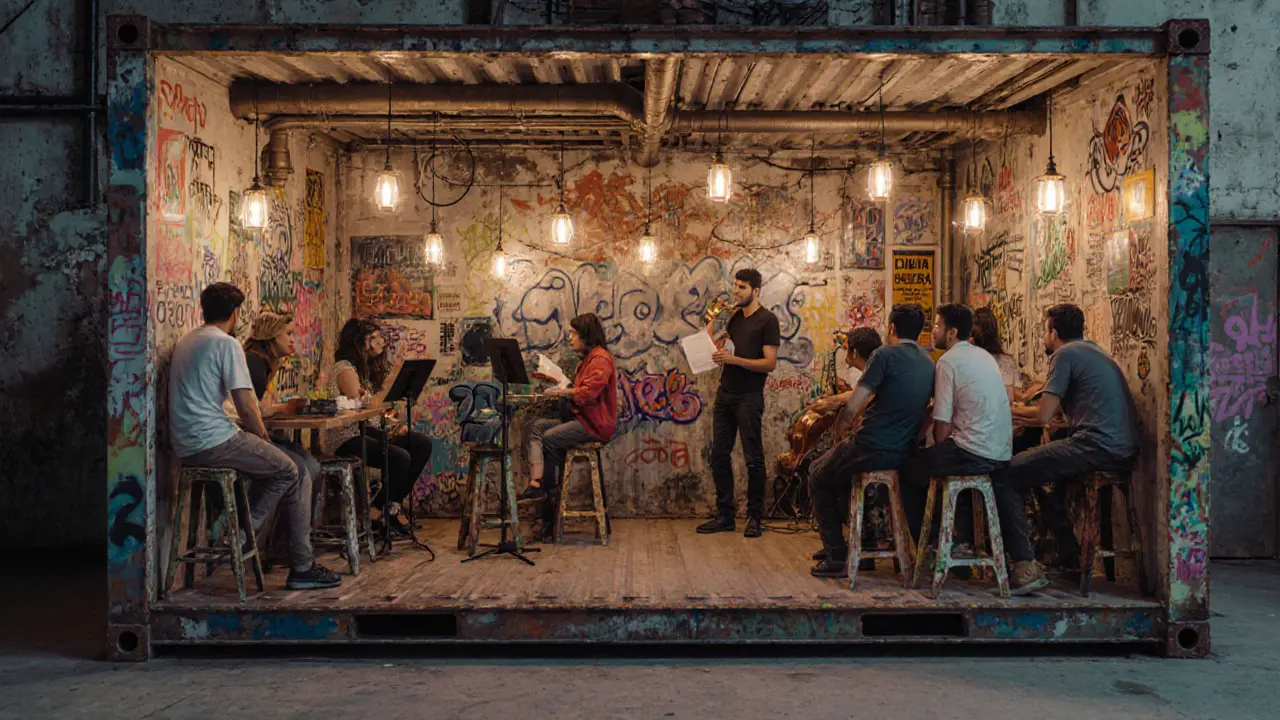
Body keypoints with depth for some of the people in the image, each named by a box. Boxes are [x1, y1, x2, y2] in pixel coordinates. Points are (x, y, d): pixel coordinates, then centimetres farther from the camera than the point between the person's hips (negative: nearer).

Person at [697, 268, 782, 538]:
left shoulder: (767, 321, -6)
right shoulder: (733, 315, 14)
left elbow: (770, 363, -13)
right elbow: (711, 347, 13)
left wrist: (734, 359, -20)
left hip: (749, 397, -7)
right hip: (725, 394, 7)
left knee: (753, 459, -1)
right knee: (719, 455, 6)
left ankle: (754, 518, 8)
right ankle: (725, 515, 13)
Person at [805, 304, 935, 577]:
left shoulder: (885, 355, -12)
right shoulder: (928, 364, 11)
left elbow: (853, 407, -15)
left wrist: (839, 425, 6)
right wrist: (833, 400, 29)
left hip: (872, 450, -7)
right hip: (902, 453, 7)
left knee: (818, 476, 20)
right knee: (842, 469, 34)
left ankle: (837, 557, 16)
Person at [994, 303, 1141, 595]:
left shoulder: (1065, 354, -2)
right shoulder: (1094, 352, 26)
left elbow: (1044, 416, -8)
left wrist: (1015, 410, 11)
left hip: (1097, 448, -10)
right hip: (1124, 450, 10)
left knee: (1005, 477, -6)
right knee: (1043, 474, 30)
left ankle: (1025, 566, -15)